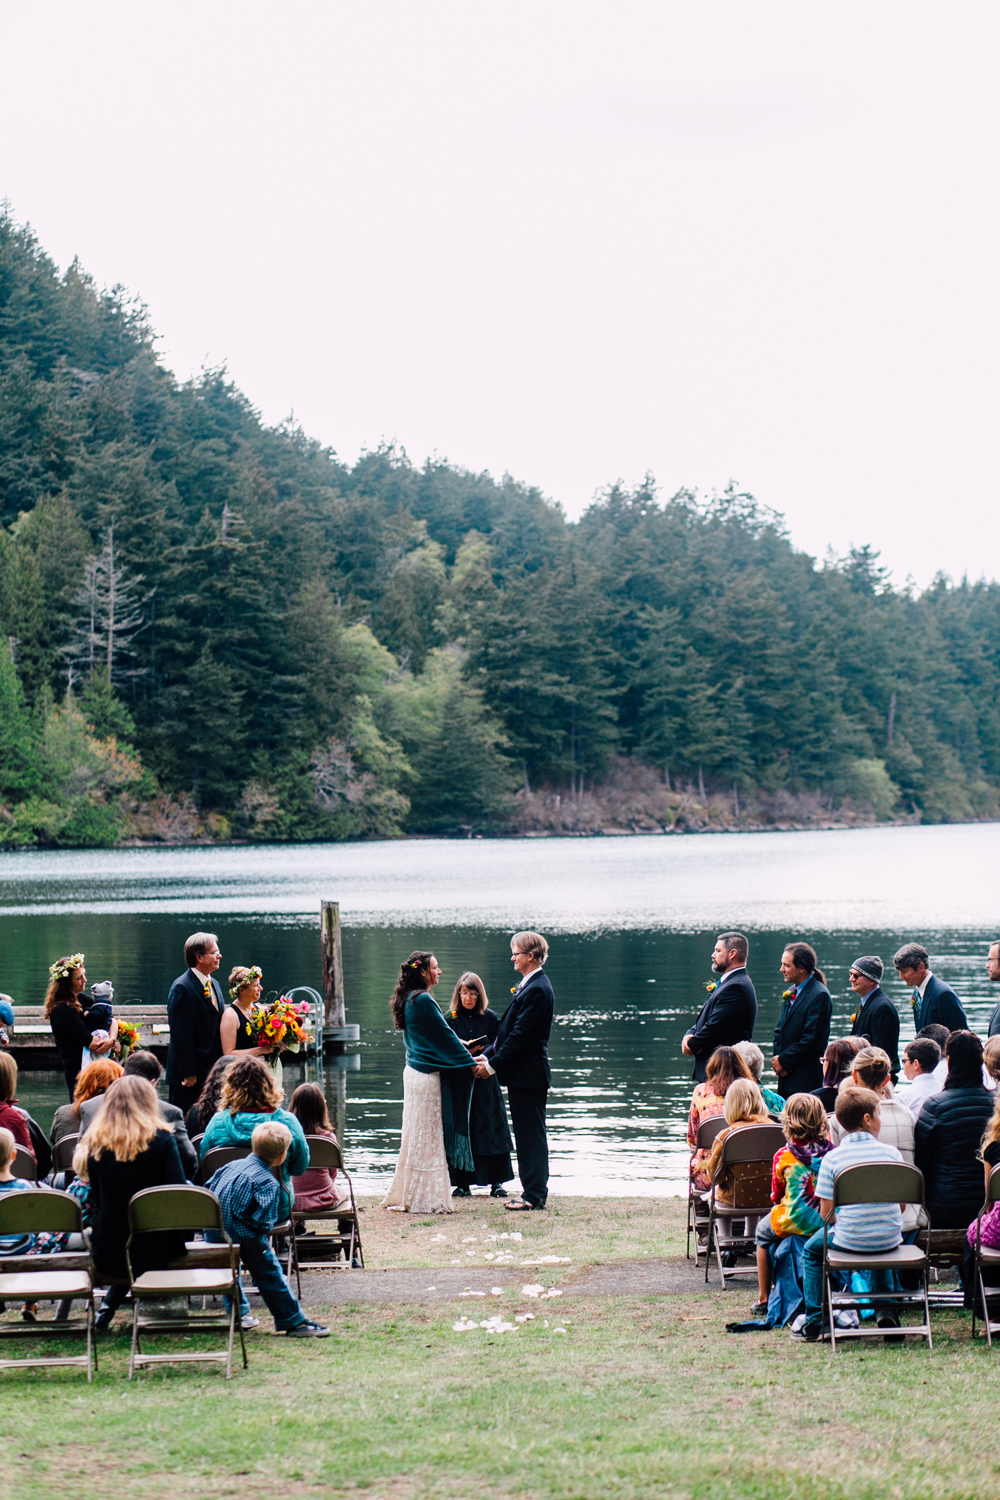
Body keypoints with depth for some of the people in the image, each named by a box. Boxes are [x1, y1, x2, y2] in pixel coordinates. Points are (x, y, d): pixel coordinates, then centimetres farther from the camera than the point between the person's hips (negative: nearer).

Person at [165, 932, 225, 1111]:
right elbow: (181, 1035, -17)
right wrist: (188, 1074, -17)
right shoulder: (182, 988, -14)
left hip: (211, 1072, 8)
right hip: (190, 1074, -8)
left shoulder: (214, 984, 14)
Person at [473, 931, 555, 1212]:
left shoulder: (537, 989, -18)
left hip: (528, 1074, -10)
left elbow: (521, 1035, -21)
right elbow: (508, 1029, 17)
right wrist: (487, 1054, 8)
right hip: (521, 1074, 10)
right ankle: (532, 1191, 19)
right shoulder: (529, 985, 14)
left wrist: (493, 1065, -16)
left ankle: (534, 1196, 0)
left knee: (531, 1135, -4)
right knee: (526, 1135, 13)